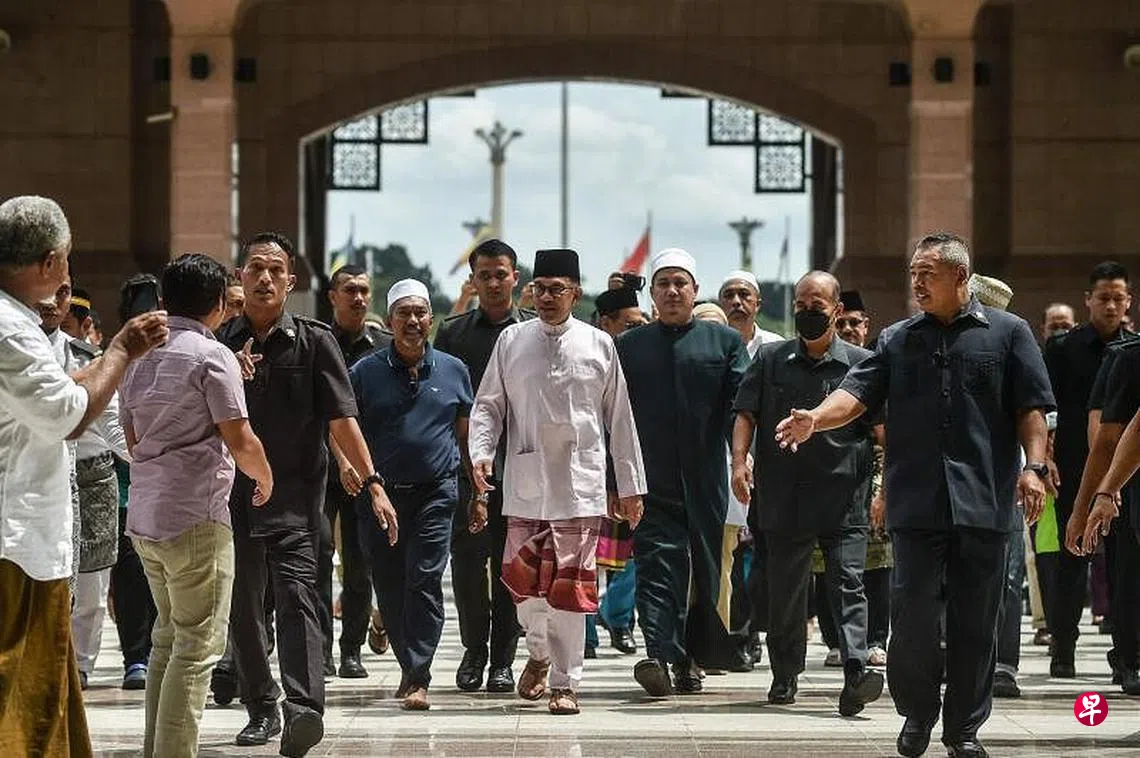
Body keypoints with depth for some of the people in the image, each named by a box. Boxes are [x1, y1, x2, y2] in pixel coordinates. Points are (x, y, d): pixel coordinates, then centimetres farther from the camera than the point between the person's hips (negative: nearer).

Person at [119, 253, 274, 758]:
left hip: (144, 515, 8)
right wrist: (265, 477, 5)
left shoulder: (140, 358, 12)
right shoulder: (212, 356, -10)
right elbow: (240, 440, -13)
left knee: (168, 638, 18)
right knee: (198, 646, -5)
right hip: (197, 516, -8)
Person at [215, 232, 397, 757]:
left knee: (296, 596, -17)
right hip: (233, 493, 3)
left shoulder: (313, 341, 4)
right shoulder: (219, 344, 9)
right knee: (243, 606, 8)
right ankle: (261, 709, 23)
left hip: (295, 496, -3)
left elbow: (340, 420, 2)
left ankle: (304, 709, -29)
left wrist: (372, 482, -5)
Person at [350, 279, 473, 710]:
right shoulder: (365, 373, 6)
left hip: (434, 495, -1)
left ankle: (418, 679, -12)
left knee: (425, 583, -11)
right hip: (381, 494, 1)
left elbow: (466, 435, 14)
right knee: (389, 589, 6)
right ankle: (409, 667, 22)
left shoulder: (453, 371, 10)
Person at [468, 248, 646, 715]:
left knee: (569, 585, -4)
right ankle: (539, 653, 28)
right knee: (523, 580, -1)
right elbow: (488, 405, 11)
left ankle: (565, 683, 4)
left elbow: (620, 419, 10)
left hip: (580, 487, -1)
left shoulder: (599, 345, 6)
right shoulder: (512, 342, 7)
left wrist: (630, 486, 10)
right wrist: (481, 453, -8)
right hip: (525, 484, 1)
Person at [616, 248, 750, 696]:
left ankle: (689, 661, 16)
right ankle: (660, 654, -22)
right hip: (652, 482, -1)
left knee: (705, 567, 5)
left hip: (706, 480, 1)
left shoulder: (724, 342, 11)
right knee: (658, 564, -12)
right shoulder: (628, 348, 12)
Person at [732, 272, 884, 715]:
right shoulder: (770, 360, 11)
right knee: (785, 590, 9)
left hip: (844, 499, -2)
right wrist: (739, 459, -10)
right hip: (784, 498, 2)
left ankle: (855, 675, -21)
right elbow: (746, 415, 7)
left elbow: (882, 427, 3)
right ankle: (784, 677, 23)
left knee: (847, 584, -11)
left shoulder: (860, 364, 6)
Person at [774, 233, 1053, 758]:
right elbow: (858, 392, 3)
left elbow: (1031, 408, 5)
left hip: (985, 502, -1)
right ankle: (917, 714, 14)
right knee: (913, 611, -5)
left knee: (975, 621, 3)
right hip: (916, 503, 1)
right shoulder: (897, 340, 13)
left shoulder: (1007, 333, 8)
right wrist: (817, 418, -16)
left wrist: (1034, 465, -6)